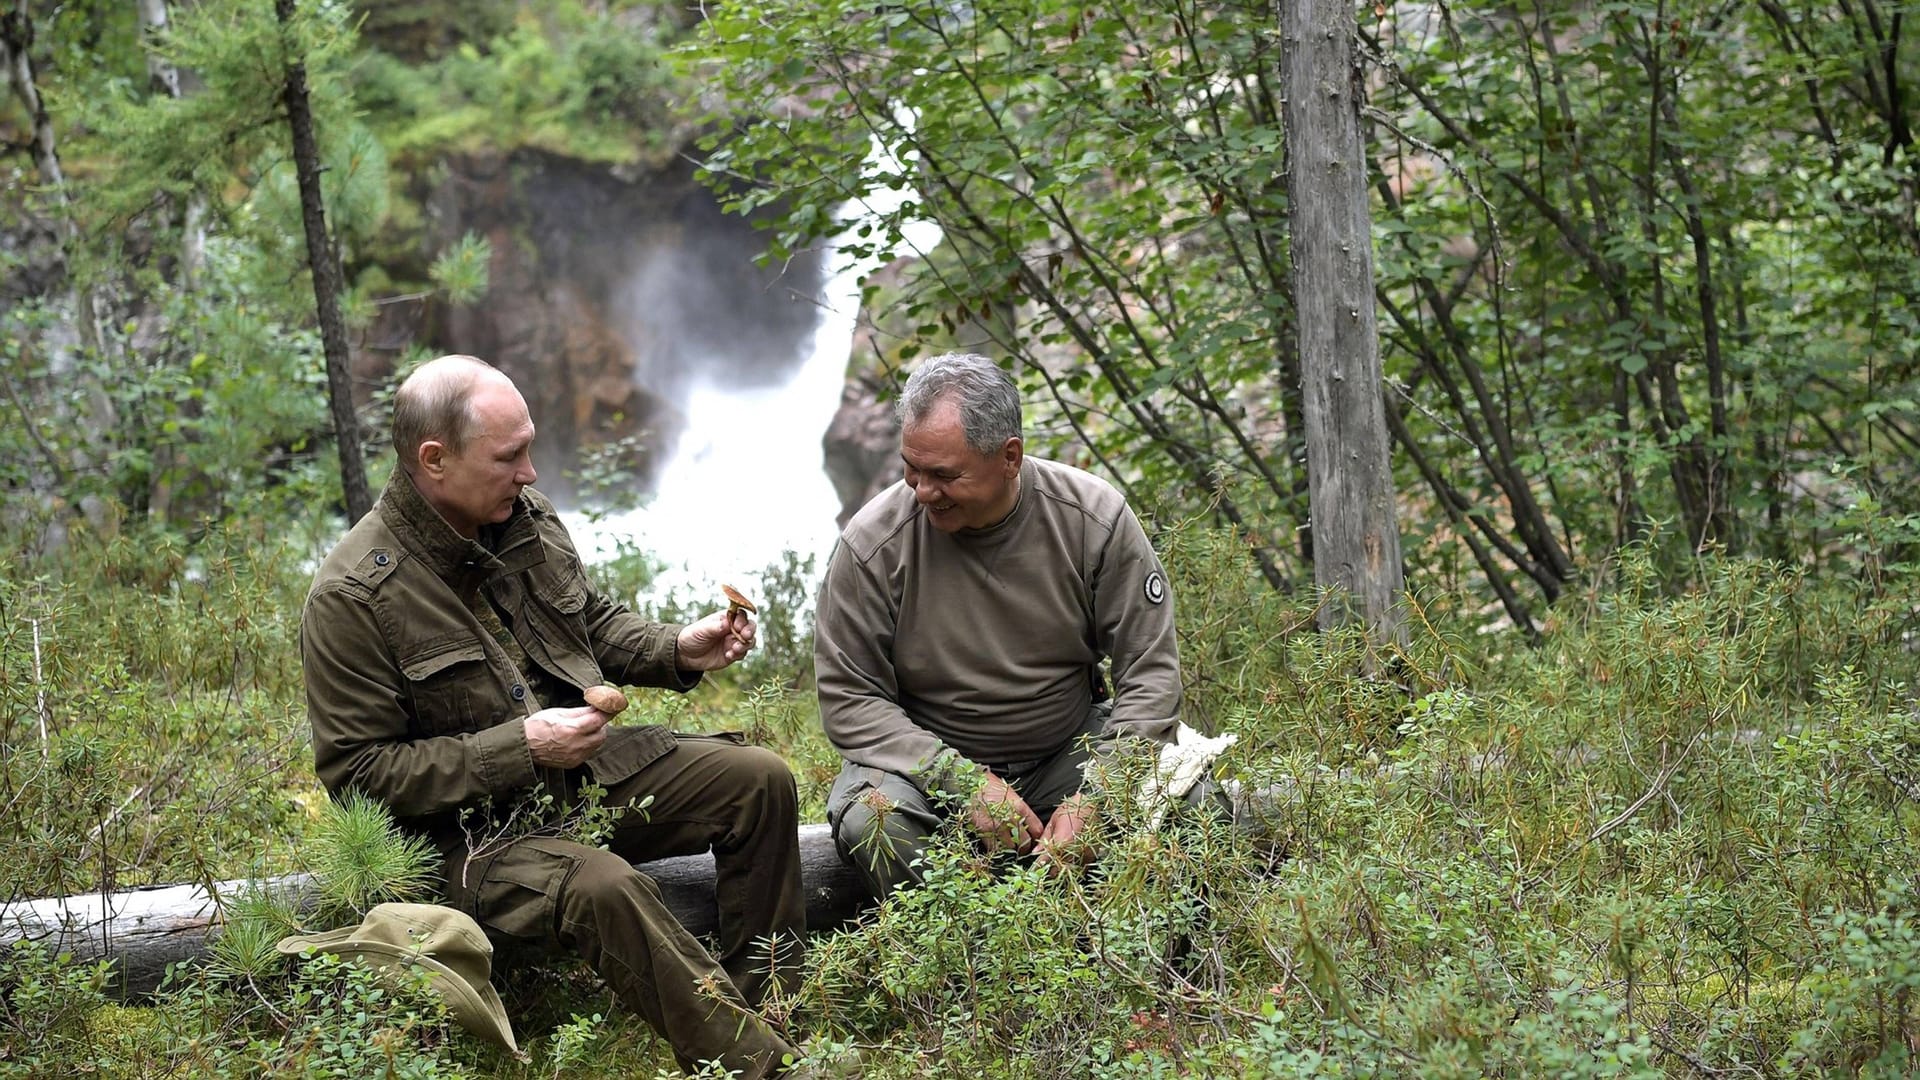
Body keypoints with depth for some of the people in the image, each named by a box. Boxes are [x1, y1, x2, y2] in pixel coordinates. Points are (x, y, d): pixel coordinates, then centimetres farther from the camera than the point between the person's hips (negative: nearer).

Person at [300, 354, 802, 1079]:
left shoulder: (526, 516, 3)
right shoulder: (351, 598, -18)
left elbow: (596, 624, 21)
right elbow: (356, 773, -17)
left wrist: (680, 650, 0)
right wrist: (519, 748, -22)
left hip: (593, 769, 7)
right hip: (473, 824, -7)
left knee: (760, 780, -6)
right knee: (603, 886, -35)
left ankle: (766, 1004, 4)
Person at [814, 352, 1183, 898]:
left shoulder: (1094, 519, -12)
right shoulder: (871, 545, -15)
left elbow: (1150, 673, -7)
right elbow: (848, 698, -10)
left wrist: (1093, 799, -21)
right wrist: (965, 783, -23)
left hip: (1068, 752, 1)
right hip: (927, 764, -1)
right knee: (869, 820, -33)